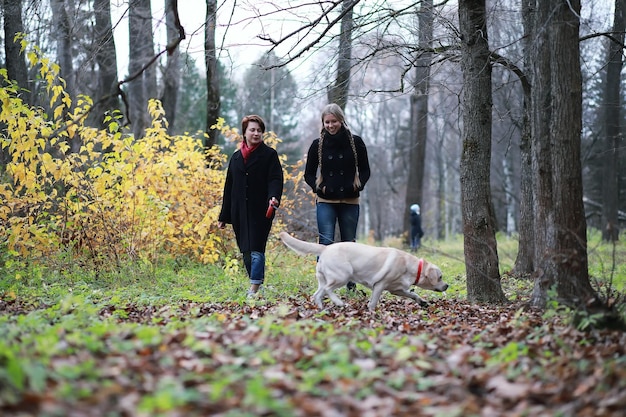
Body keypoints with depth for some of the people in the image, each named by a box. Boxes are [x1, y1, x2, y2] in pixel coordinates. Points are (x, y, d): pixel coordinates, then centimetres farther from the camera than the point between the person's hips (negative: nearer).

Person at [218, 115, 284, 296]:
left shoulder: (269, 155, 3)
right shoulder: (236, 157, 16)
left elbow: (275, 179, -8)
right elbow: (229, 187, 17)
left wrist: (274, 197, -30)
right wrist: (224, 216, 16)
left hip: (260, 211, -5)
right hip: (240, 212, 5)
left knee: (256, 249, -11)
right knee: (246, 250, 6)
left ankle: (254, 289, -11)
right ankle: (256, 283, 18)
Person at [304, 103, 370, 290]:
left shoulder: (355, 142, 2)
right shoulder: (318, 145, 4)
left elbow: (365, 170, 9)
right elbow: (309, 174, 10)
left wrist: (358, 185, -10)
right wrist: (317, 187, -8)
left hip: (350, 201, 1)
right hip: (325, 201, -1)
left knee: (349, 243, 8)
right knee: (326, 242, -13)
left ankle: (351, 285, 19)